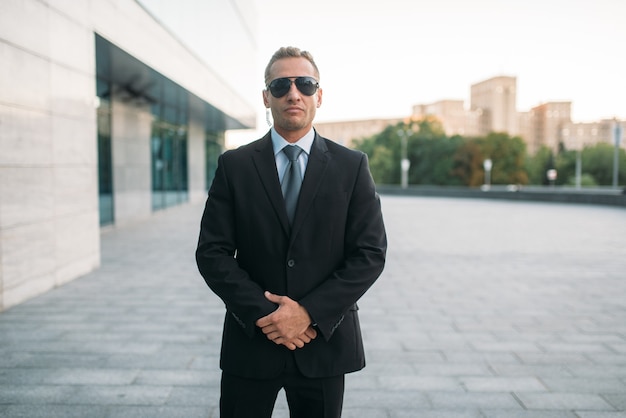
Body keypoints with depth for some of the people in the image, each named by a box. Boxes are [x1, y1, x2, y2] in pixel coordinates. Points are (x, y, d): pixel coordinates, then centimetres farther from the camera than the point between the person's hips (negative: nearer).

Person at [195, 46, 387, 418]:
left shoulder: (352, 166, 0)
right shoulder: (234, 165, 0)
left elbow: (371, 253, -4)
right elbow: (212, 253, -3)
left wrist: (310, 313, -13)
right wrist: (264, 314, -13)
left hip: (324, 343, 0)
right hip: (251, 339, 0)